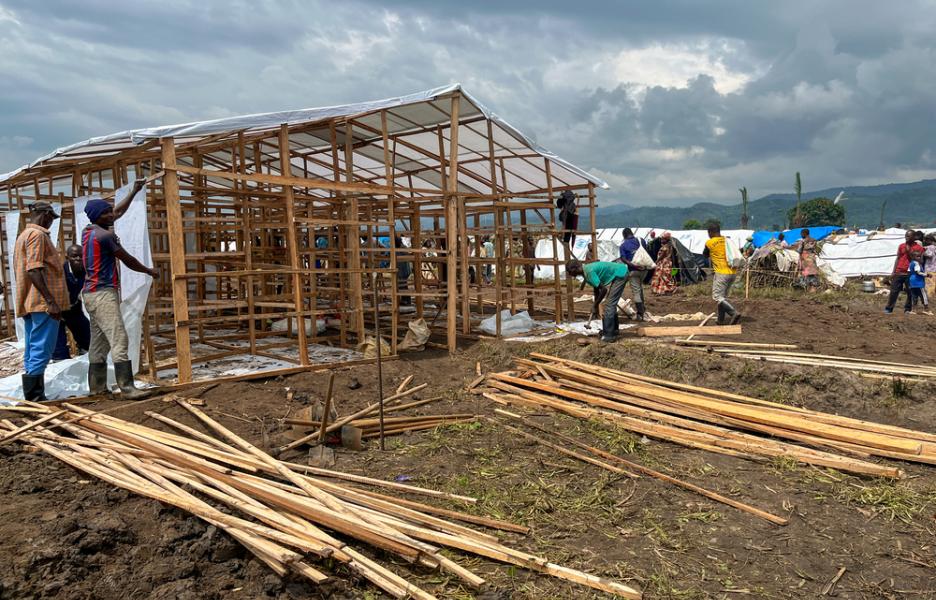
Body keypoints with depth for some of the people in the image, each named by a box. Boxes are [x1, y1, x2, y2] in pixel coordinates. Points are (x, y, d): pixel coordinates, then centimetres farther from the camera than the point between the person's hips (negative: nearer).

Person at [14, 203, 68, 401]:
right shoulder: (37, 234, -9)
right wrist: (51, 300, -22)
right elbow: (34, 271, -19)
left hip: (29, 303, 10)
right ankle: (34, 398, -9)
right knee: (41, 351, -9)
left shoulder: (23, 235, 22)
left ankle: (33, 398, 14)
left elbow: (24, 270, 23)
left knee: (33, 351, 10)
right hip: (42, 303, -10)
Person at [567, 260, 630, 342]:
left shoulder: (589, 272, -25)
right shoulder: (585, 272, 5)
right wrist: (595, 307, 17)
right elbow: (597, 288, 16)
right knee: (611, 304, 17)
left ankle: (608, 335, -9)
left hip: (620, 274, -10)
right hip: (618, 274, 10)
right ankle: (614, 330, 30)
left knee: (609, 304, -11)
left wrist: (595, 306, -13)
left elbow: (603, 289, -24)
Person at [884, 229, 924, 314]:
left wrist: (908, 251, -13)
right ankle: (888, 308, 5)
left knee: (910, 292, 3)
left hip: (910, 274, -2)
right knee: (894, 291, 2)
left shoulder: (919, 248, -1)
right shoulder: (901, 246, 9)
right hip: (899, 273, 2)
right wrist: (893, 271, 9)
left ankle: (908, 309, 13)